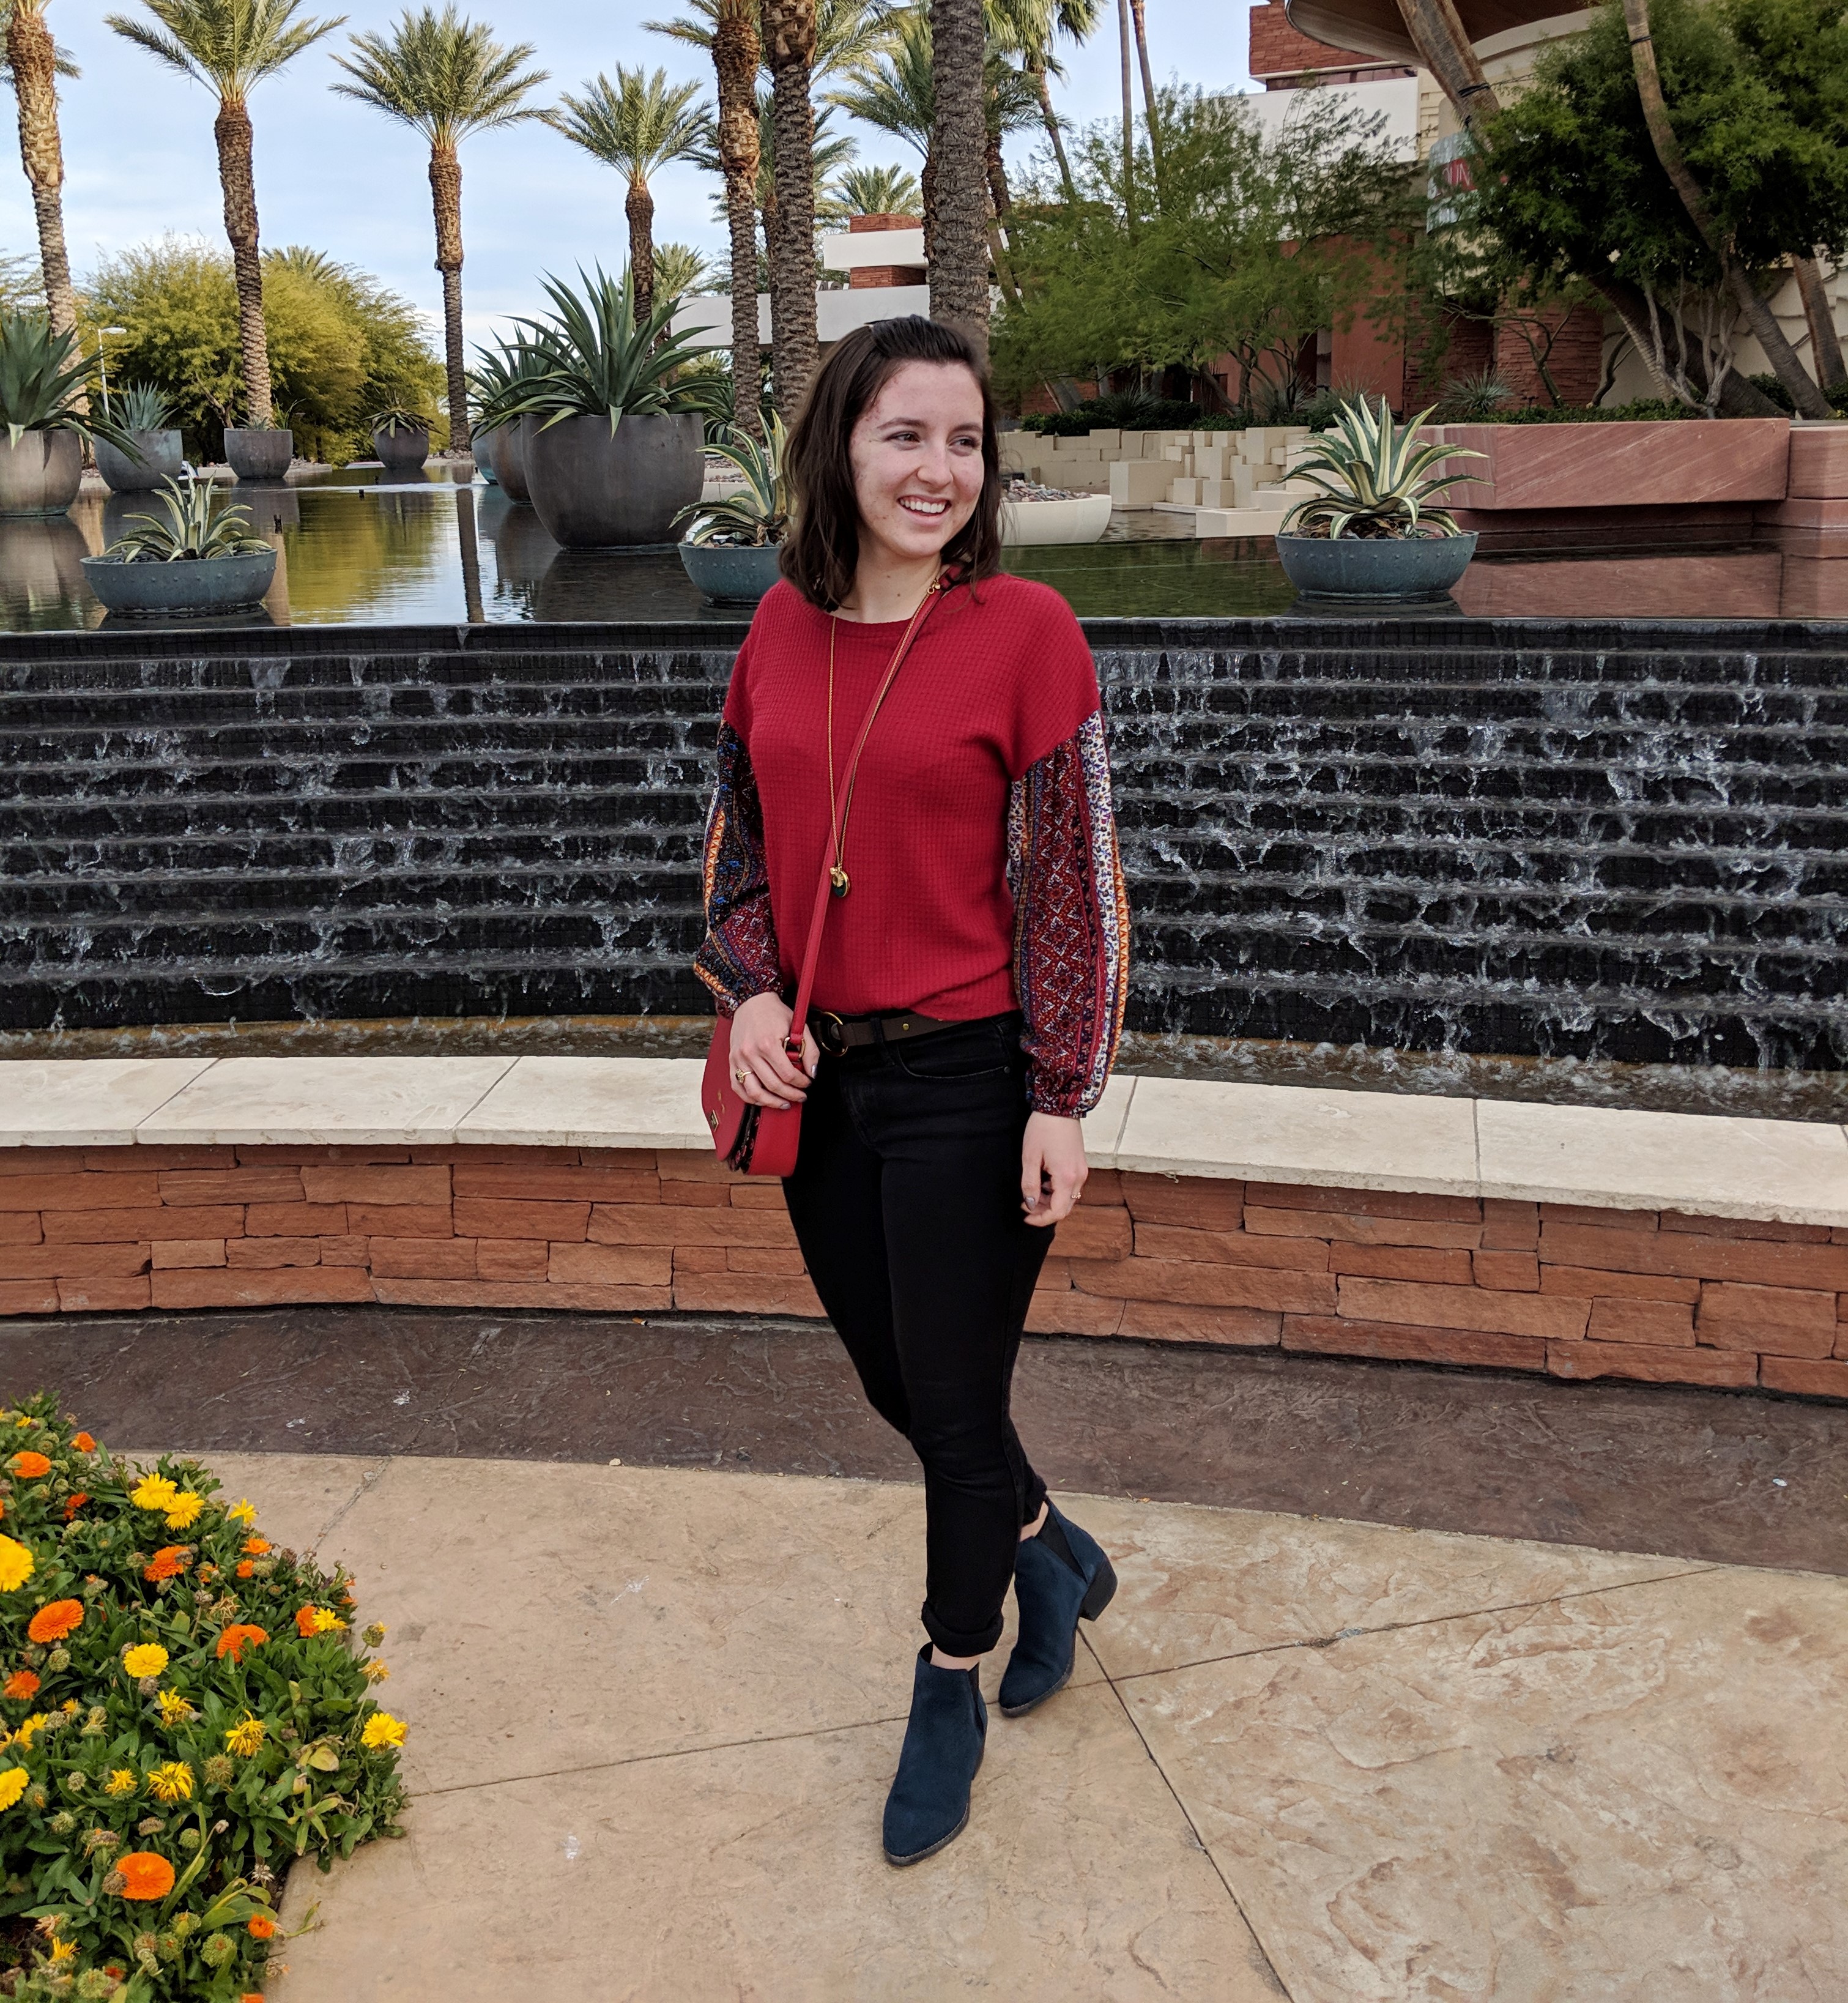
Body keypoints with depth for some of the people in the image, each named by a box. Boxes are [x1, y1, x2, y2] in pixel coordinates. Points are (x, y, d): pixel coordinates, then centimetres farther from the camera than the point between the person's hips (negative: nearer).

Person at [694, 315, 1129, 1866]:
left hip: (965, 1079, -5)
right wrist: (753, 990, -5)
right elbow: (740, 833, 12)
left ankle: (951, 1691, 35)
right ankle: (1051, 1554, 48)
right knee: (892, 1379, 19)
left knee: (956, 1406, 8)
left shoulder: (1025, 630, -11)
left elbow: (1075, 875, -10)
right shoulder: (785, 624, 3)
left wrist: (1062, 1100, -12)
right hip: (817, 1076, 6)